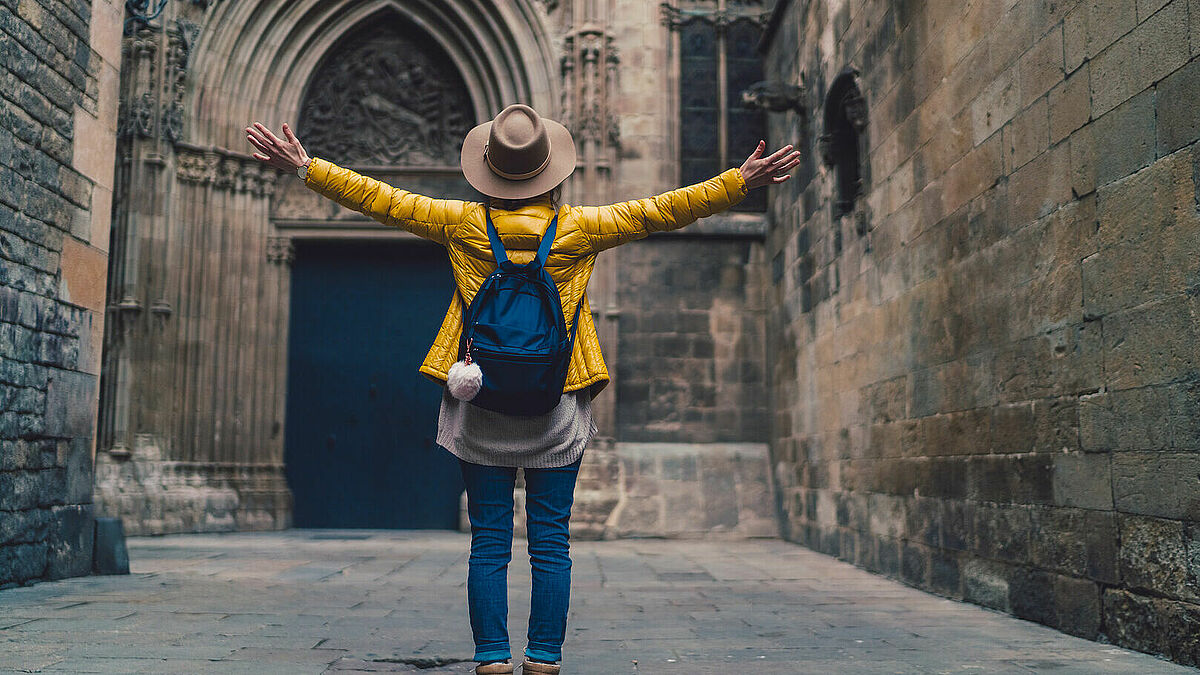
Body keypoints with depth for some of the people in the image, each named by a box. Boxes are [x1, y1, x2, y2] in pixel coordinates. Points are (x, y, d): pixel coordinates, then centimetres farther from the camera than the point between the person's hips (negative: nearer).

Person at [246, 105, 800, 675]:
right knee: (551, 541, 7)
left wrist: (305, 168, 12)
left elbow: (380, 199, 3)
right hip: (557, 411, 0)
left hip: (480, 408, 1)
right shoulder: (578, 228, -3)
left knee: (489, 542, 6)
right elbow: (663, 211, -1)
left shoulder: (463, 224, -1)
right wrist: (743, 181, 4)